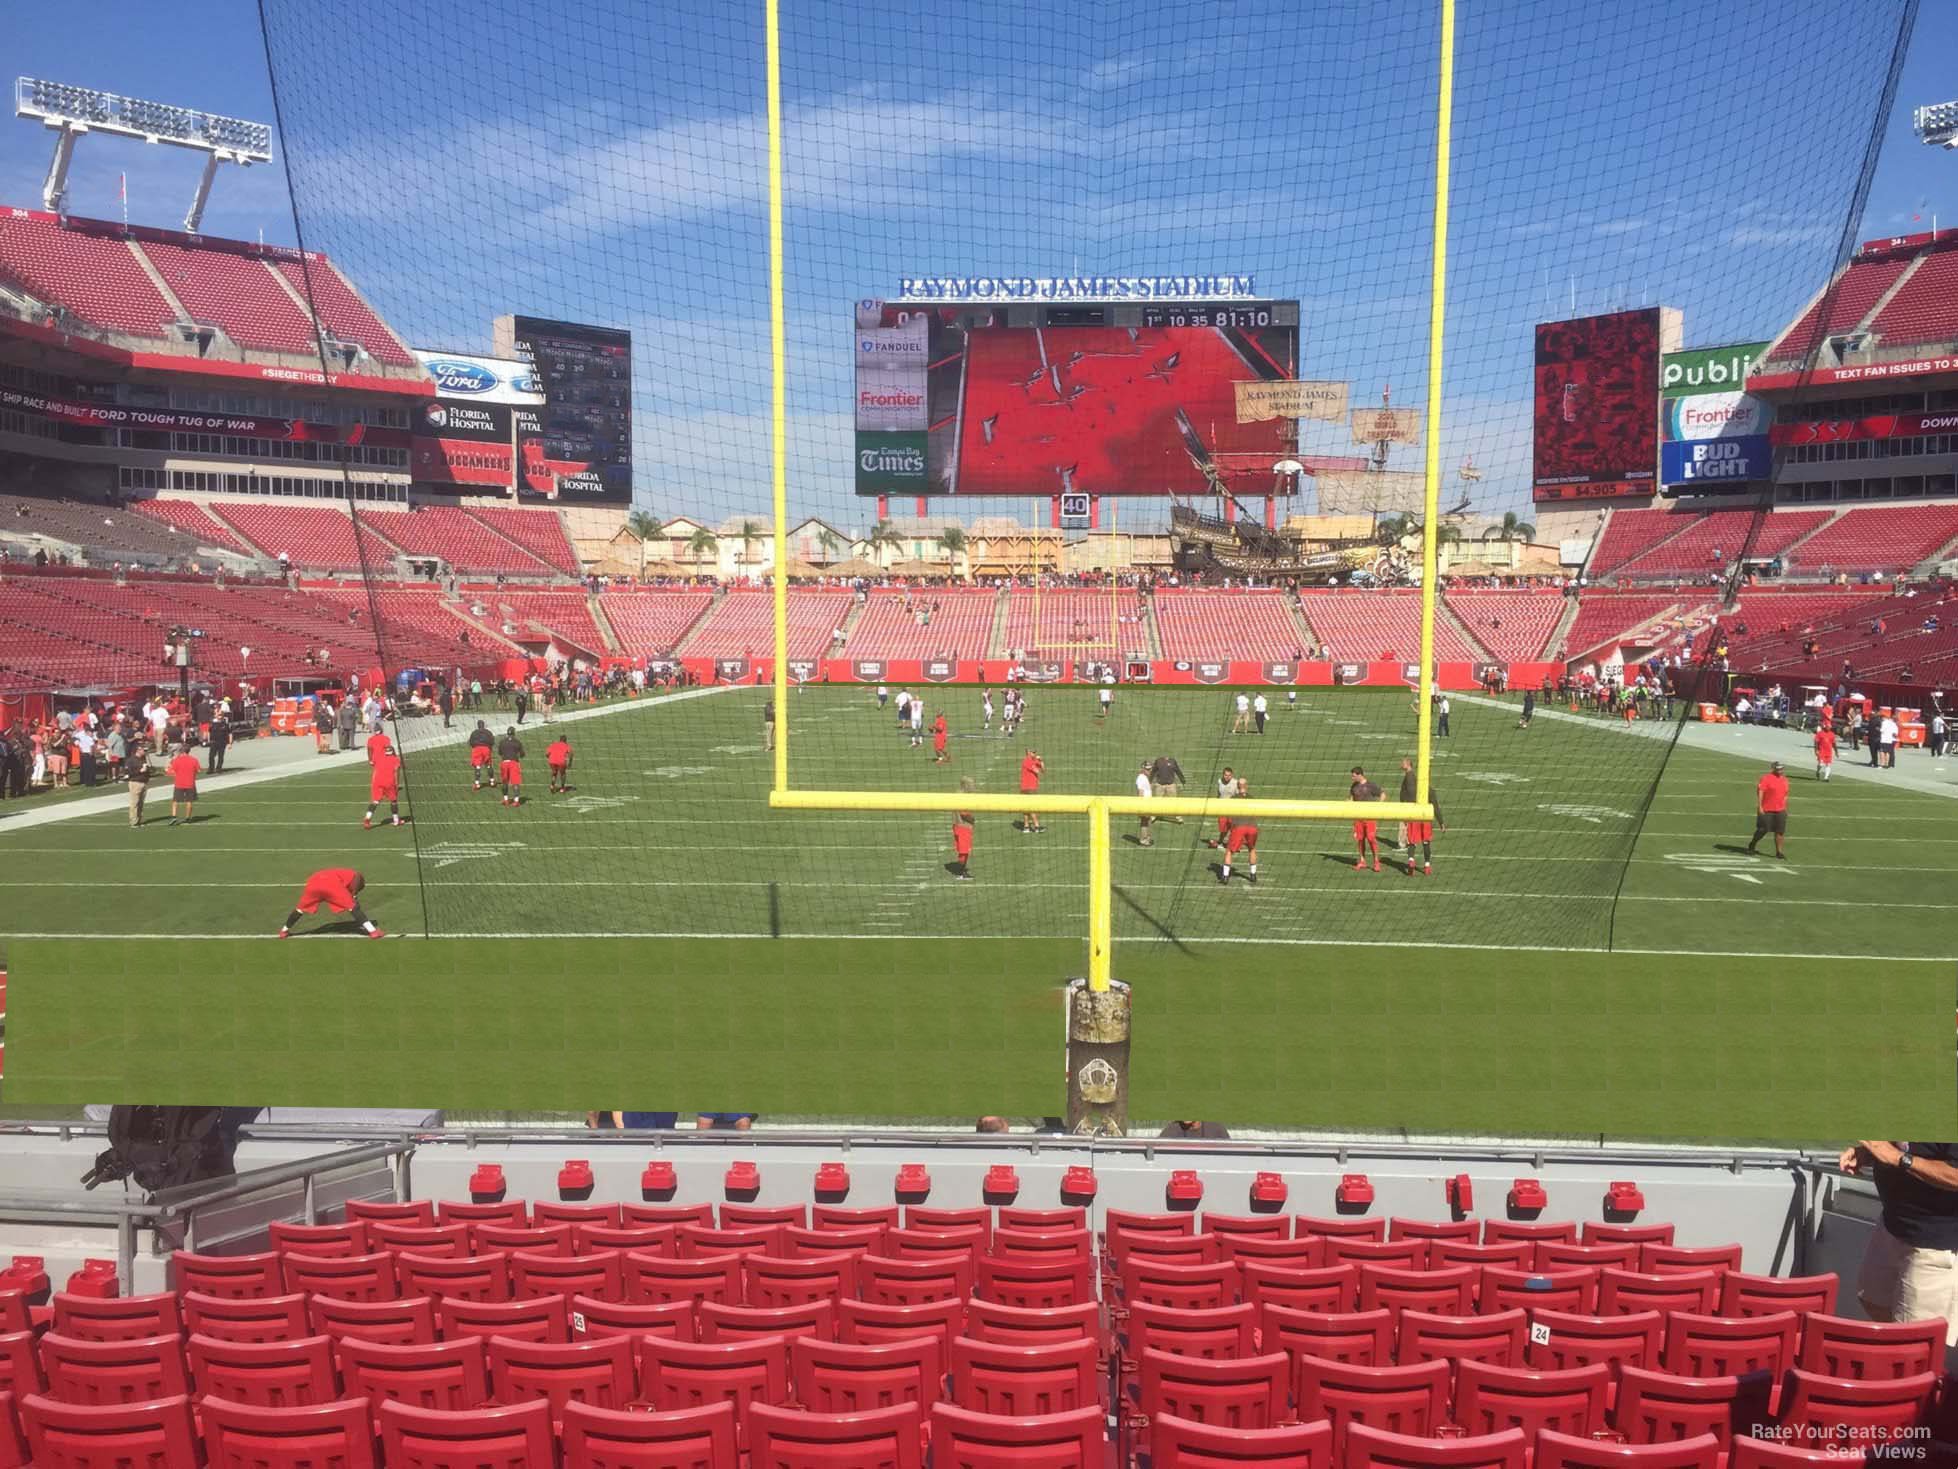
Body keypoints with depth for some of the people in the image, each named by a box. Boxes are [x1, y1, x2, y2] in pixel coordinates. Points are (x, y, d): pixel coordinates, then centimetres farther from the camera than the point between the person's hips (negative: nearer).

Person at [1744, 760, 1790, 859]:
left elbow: (1785, 795, 20)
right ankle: (1752, 845, 23)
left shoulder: (1784, 779, 12)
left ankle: (1779, 852, 7)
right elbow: (1760, 792, -13)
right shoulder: (1766, 779, -9)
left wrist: (1785, 808, 19)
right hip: (1766, 810, -5)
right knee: (1763, 830, 1)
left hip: (1780, 811, 5)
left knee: (1780, 831, 1)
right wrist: (1759, 807, -18)